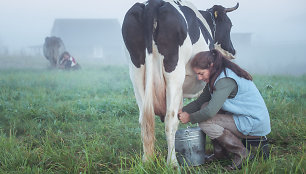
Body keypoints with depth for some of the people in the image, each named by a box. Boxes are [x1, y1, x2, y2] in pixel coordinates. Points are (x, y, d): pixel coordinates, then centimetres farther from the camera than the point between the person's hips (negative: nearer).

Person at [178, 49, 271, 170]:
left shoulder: (225, 80, -23)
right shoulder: (215, 78, 7)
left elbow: (210, 111, -28)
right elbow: (200, 101, 12)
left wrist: (190, 118, -12)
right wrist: (182, 111, -2)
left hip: (255, 124, -10)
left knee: (205, 123, -17)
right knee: (205, 107, 5)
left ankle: (240, 153, -6)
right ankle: (220, 152, 11)